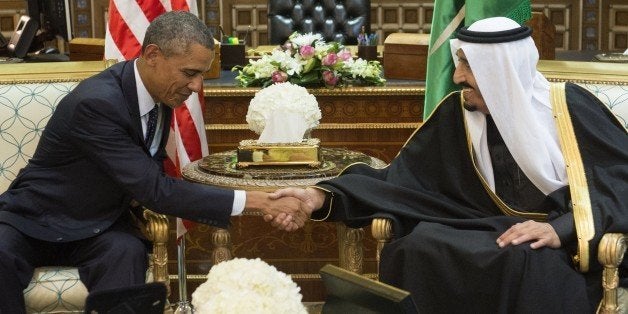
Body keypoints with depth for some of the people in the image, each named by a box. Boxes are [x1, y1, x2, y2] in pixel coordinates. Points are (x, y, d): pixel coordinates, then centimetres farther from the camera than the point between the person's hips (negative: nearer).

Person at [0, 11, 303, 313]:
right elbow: (155, 190, -30)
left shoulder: (162, 91, -4)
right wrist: (252, 201, -31)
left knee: (127, 251, -29)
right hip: (34, 221, -4)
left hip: (101, 226, 5)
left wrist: (141, 191, -12)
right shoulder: (95, 102, -29)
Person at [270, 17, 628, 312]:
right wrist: (323, 197, -11)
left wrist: (562, 228, -24)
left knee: (526, 262, -38)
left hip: (569, 244, -3)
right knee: (420, 247, -26)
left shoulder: (569, 107, -7)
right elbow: (402, 179, 1)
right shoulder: (457, 113, 3)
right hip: (494, 231, 3)